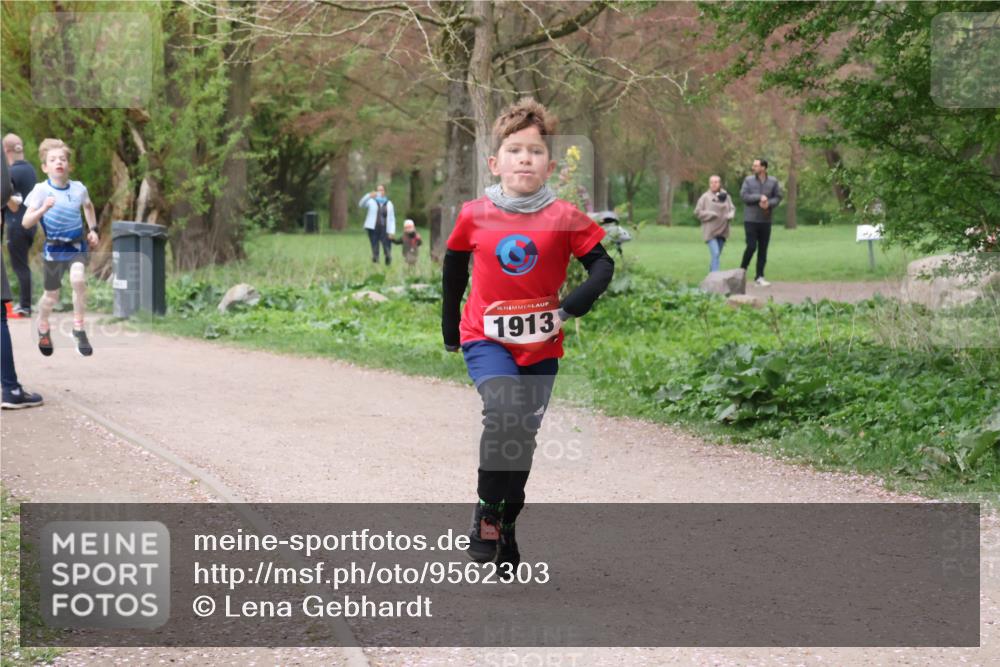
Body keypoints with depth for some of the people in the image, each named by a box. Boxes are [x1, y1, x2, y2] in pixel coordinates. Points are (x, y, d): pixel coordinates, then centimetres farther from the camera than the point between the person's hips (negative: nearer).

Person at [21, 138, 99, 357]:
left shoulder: (78, 188, -3)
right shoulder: (41, 190, -14)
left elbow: (88, 206, 22)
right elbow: (26, 223, -19)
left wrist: (93, 229, 13)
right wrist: (43, 209, -35)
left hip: (77, 246, 1)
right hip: (53, 248, -1)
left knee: (78, 280, -27)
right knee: (52, 295, 10)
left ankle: (79, 329, -10)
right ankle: (43, 329, 41)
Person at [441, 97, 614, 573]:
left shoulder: (565, 218, -8)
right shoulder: (474, 216, -5)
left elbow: (602, 267, -5)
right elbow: (453, 270, 11)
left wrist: (569, 308, -22)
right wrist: (450, 333, 17)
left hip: (541, 345, 2)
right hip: (485, 339, -2)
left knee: (523, 438, 10)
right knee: (506, 410, -26)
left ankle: (505, 527, 29)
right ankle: (485, 512, -10)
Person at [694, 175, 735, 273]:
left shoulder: (726, 196, 4)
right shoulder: (705, 197, -5)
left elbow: (732, 208, 12)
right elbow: (698, 212, -4)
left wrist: (730, 215, -10)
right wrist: (712, 215, -14)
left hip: (722, 231, 4)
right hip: (710, 231, -4)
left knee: (717, 255, 13)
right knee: (715, 254, -16)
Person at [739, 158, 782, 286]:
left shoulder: (773, 181, 3)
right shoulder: (748, 180, 0)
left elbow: (778, 197, 3)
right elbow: (743, 196, -8)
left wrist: (768, 203, -17)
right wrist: (759, 197, -18)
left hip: (765, 220, 2)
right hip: (751, 219, -2)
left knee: (763, 249, 3)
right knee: (751, 247, -10)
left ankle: (759, 276, 10)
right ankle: (743, 270, 12)